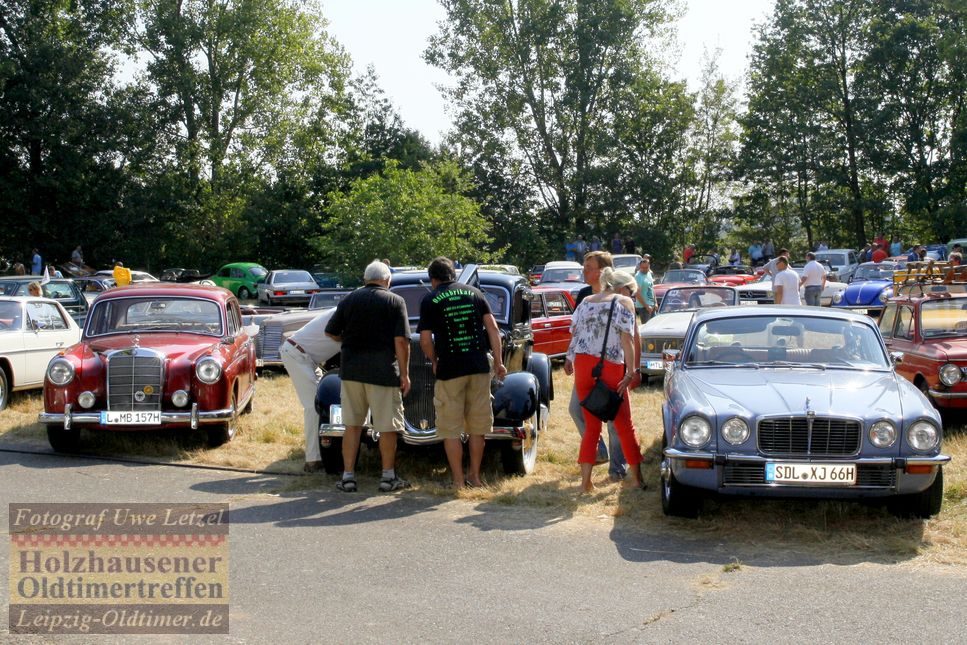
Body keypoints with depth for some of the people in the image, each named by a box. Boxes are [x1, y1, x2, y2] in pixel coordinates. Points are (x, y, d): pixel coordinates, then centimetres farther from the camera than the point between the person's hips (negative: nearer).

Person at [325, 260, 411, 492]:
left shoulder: (348, 300, 8)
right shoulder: (395, 301, -2)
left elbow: (332, 333, 12)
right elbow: (401, 341, -9)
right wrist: (404, 374, -4)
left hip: (351, 368, 4)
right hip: (383, 370, -3)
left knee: (352, 424, 10)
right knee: (387, 425, 6)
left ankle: (348, 476, 11)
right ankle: (388, 477, 13)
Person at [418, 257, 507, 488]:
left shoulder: (430, 300, 0)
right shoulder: (474, 293, 10)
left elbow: (425, 339, -5)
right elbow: (492, 327, 3)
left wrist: (434, 362, 11)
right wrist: (498, 361, 5)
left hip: (449, 370, -3)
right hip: (479, 366, 4)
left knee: (451, 430, 5)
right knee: (477, 426, 13)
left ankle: (458, 481, 6)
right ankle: (475, 477, 20)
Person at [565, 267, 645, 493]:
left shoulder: (586, 301, 14)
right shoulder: (624, 302, -1)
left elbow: (574, 334, 11)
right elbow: (627, 339, -9)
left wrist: (569, 359, 24)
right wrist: (631, 372, -10)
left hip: (582, 365, 4)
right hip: (611, 367, -4)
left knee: (591, 425, 12)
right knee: (624, 425, 10)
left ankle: (585, 481, 7)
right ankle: (636, 478, 17)